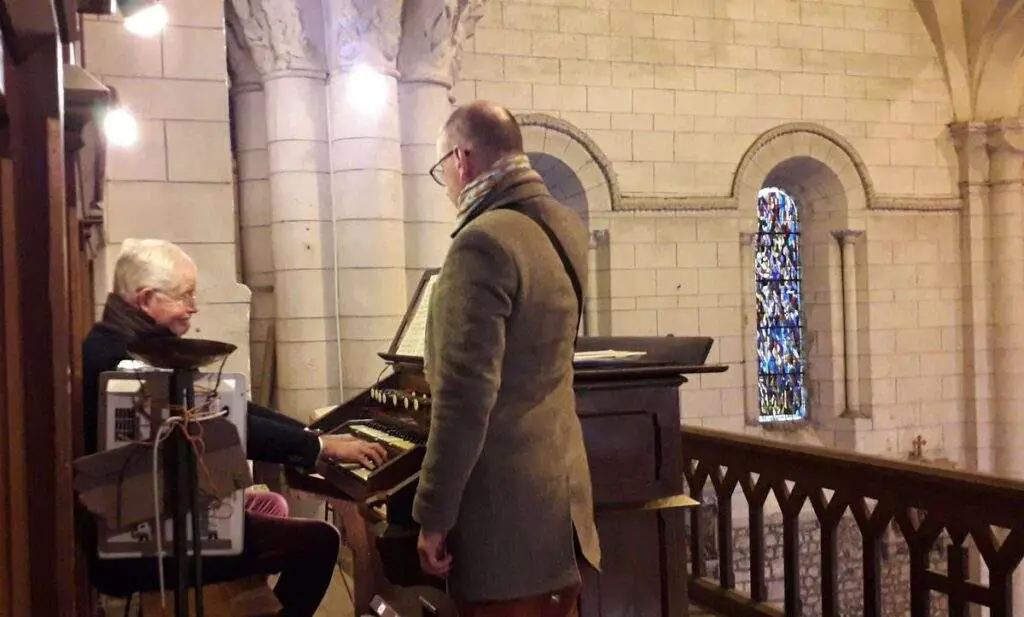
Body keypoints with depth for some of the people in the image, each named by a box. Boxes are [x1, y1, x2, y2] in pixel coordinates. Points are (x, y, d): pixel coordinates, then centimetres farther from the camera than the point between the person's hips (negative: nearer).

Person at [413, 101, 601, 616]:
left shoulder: (485, 242, -19)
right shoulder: (565, 226, 9)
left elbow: (466, 394, -23)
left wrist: (434, 515, -16)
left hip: (506, 509, -9)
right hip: (558, 488, 9)